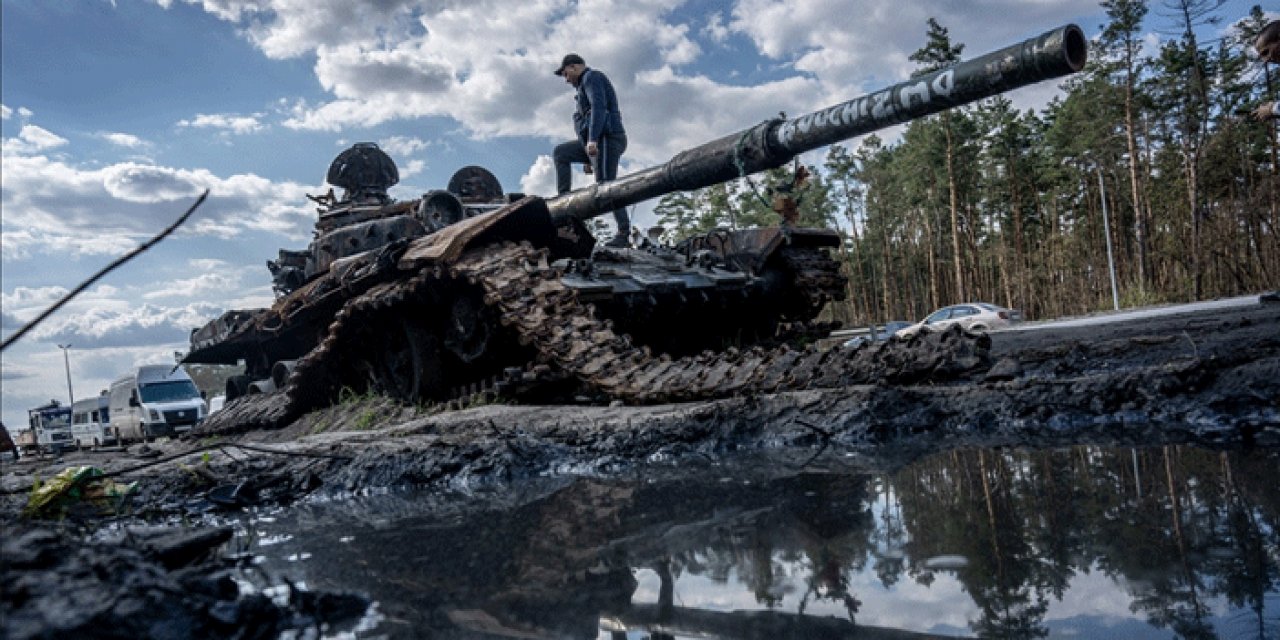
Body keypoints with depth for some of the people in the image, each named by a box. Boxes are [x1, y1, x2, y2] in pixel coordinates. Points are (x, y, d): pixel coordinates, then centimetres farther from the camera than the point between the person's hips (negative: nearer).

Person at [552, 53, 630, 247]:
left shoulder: (592, 78, -1)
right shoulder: (587, 84, 31)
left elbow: (598, 108, -19)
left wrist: (592, 139, -29)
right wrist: (589, 158, 26)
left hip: (605, 139, -10)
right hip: (596, 143, 10)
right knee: (560, 153, 12)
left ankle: (624, 233, -17)